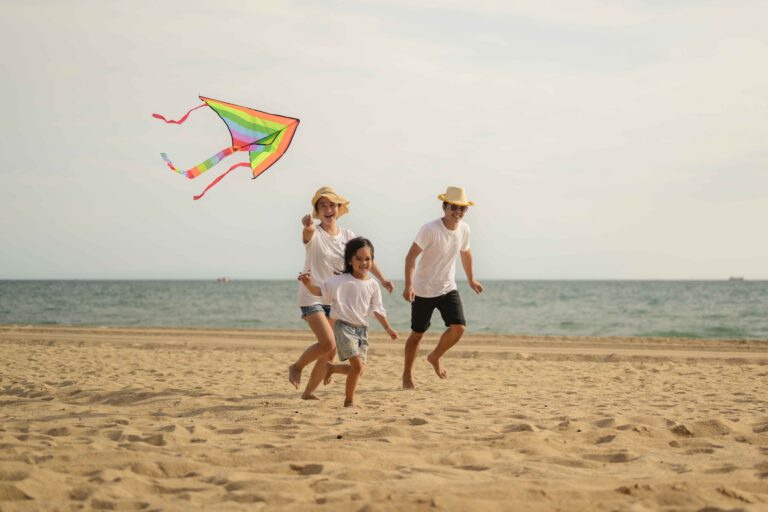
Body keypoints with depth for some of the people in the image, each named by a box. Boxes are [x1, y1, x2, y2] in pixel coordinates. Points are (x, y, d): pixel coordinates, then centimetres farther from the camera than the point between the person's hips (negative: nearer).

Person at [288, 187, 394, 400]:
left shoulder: (347, 236, 6)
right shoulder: (314, 234, -10)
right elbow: (308, 233, -34)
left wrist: (382, 278, -9)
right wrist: (308, 226, -59)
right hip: (312, 296, -6)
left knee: (331, 352, 5)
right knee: (327, 343, -23)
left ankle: (309, 392, 21)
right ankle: (297, 366, 3)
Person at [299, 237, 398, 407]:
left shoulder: (373, 285, 5)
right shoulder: (341, 281, -9)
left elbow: (377, 309, 10)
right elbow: (321, 290, -10)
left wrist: (388, 328, 6)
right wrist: (309, 285, -30)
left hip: (362, 328, 6)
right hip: (344, 326, -6)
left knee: (359, 369, 6)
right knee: (357, 366, -16)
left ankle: (330, 368, 33)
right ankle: (349, 401, 0)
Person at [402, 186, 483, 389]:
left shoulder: (464, 229, -3)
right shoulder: (430, 229, -22)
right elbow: (411, 256, -24)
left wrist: (471, 280, 27)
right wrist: (408, 285, -34)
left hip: (448, 289, 5)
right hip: (423, 291, -5)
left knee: (458, 328, -11)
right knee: (418, 334, 5)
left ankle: (435, 357, 17)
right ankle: (407, 374, 24)